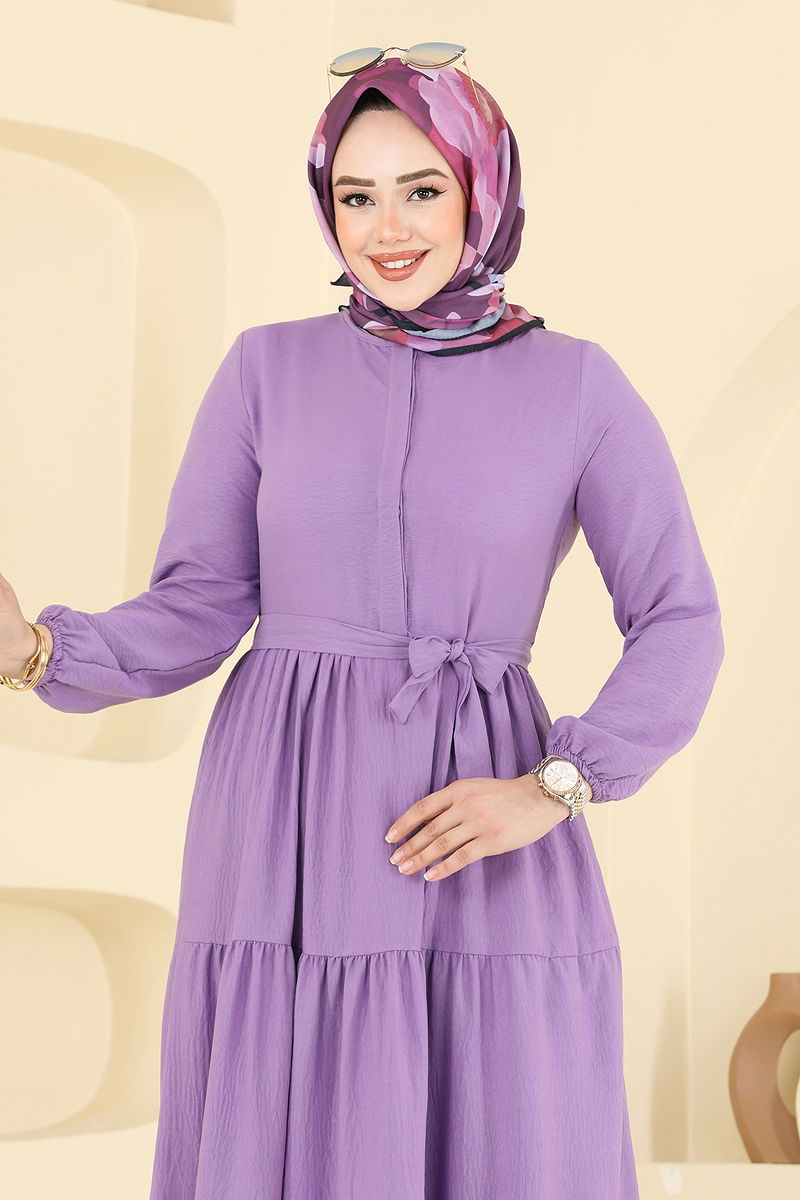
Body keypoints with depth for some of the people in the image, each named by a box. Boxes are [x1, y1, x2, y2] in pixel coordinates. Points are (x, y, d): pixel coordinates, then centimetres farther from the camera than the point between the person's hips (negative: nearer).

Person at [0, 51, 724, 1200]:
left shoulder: (577, 385, 2)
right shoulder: (268, 369, 5)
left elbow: (680, 626, 1)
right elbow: (195, 615, 2)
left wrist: (550, 793, -12)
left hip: (485, 844, 0)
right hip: (291, 839, 1)